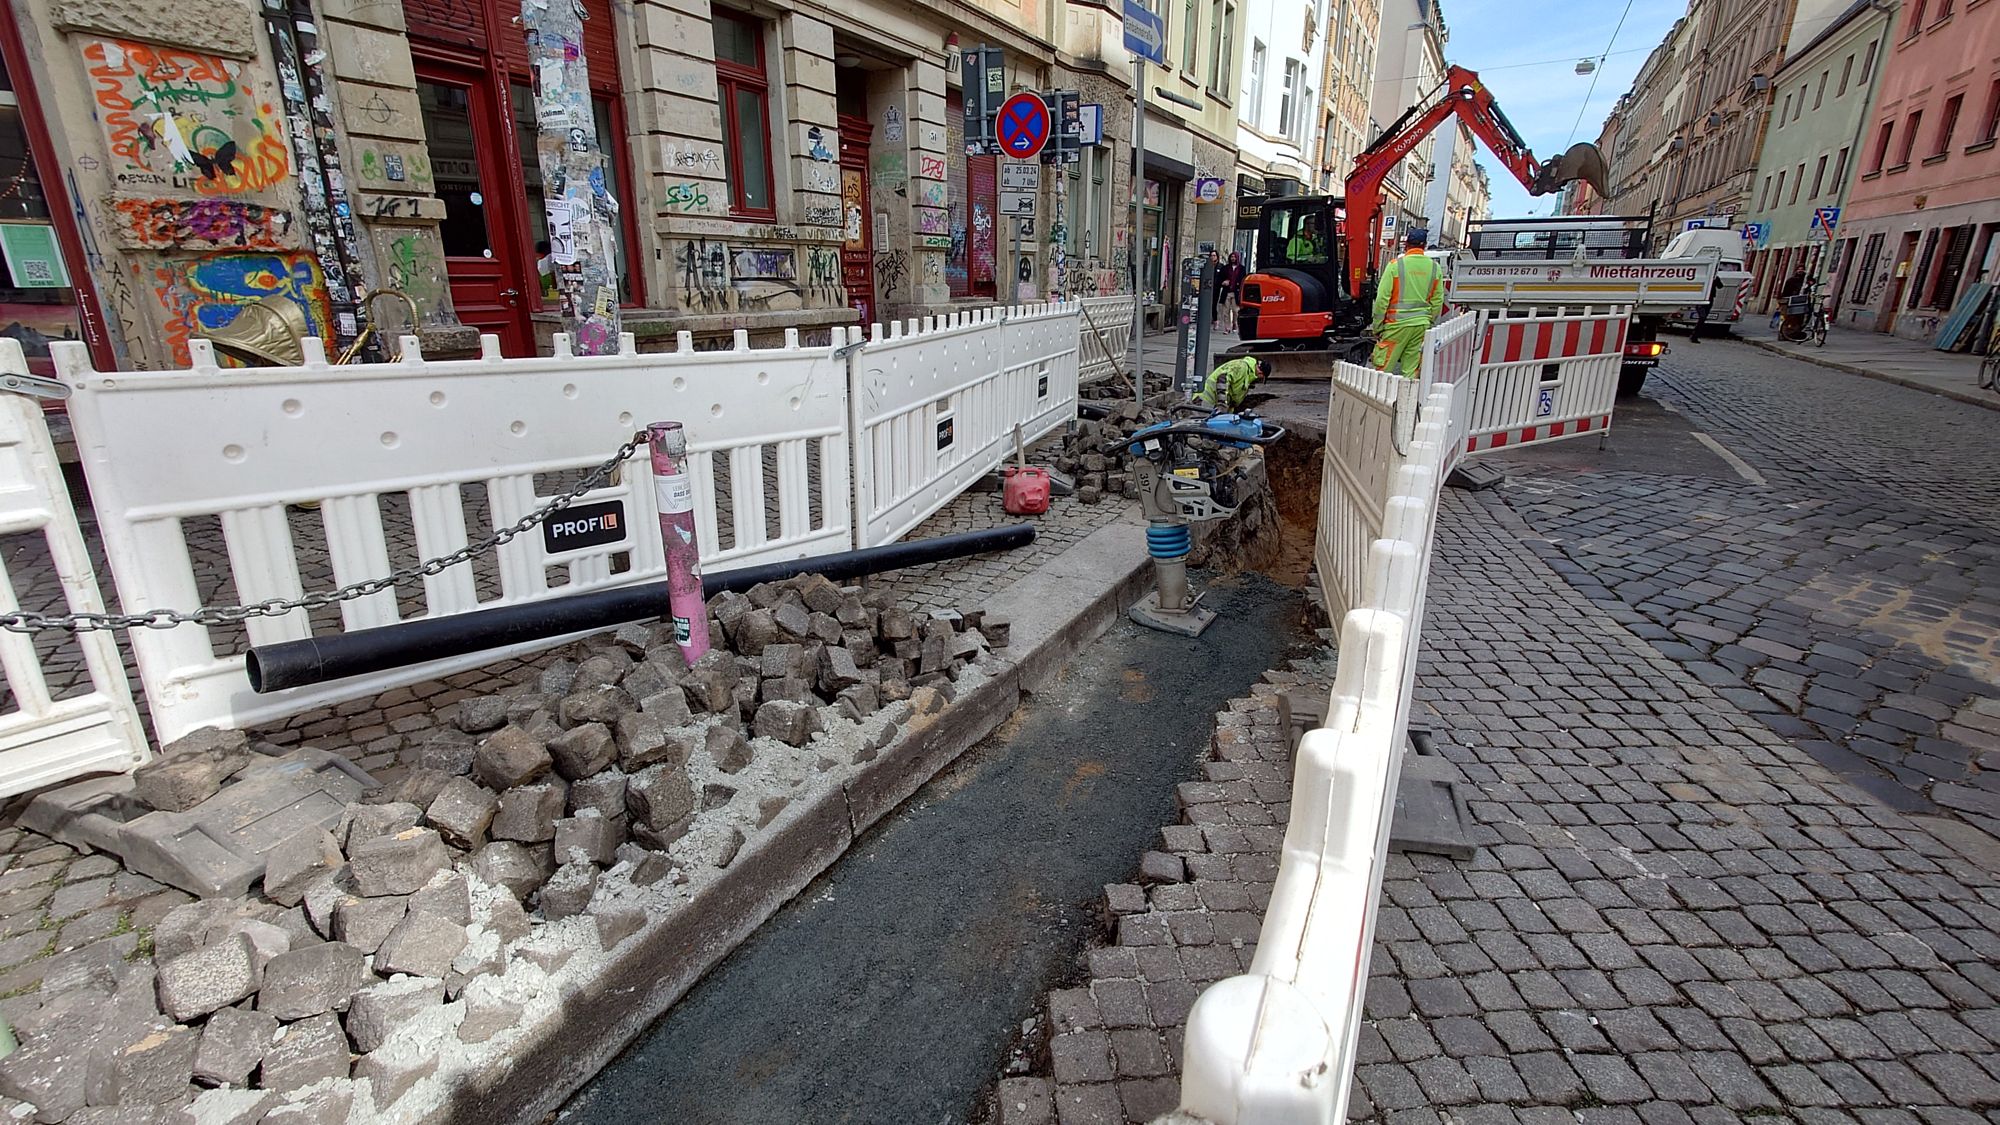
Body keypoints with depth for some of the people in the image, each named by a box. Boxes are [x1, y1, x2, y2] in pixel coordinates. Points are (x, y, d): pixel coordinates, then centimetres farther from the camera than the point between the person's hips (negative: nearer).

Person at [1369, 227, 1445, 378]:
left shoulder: (1396, 265, -7)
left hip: (1397, 324, -4)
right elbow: (1437, 301, 10)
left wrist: (1377, 326, 0)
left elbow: (1382, 298, -8)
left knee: (1383, 368, 0)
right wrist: (1429, 323, 21)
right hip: (1422, 325, 4)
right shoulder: (1435, 267, 6)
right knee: (1411, 372, 8)